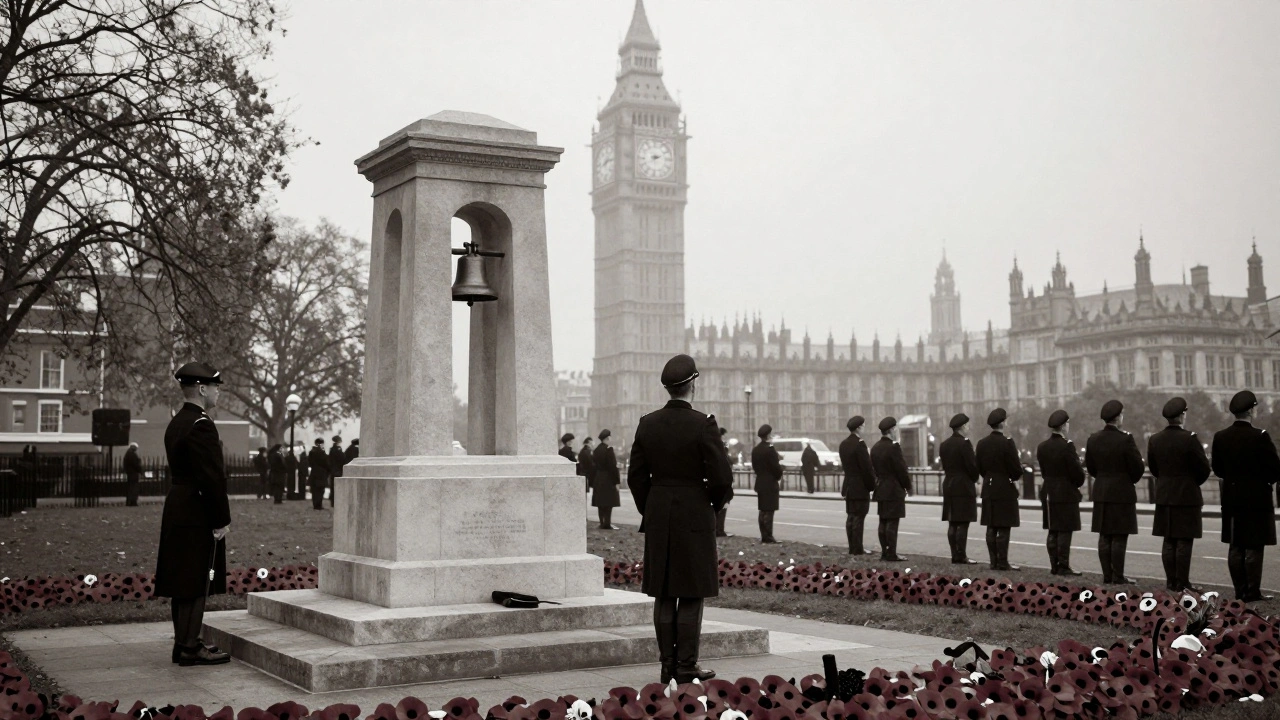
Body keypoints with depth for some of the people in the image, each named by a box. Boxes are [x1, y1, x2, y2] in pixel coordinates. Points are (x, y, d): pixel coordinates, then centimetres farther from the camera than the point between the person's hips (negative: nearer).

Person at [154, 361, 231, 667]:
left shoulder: (176, 423, 15)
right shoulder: (201, 425, -17)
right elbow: (213, 477, -21)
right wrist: (222, 520, -16)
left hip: (178, 511, 10)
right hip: (198, 515, -10)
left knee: (183, 584, 13)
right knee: (197, 582, -5)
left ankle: (184, 642, 20)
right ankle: (189, 648, -2)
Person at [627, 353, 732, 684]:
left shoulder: (647, 424, 2)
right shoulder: (703, 424, -13)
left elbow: (636, 476, 6)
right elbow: (722, 477, -14)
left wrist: (649, 511, 15)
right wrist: (713, 506, 4)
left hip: (658, 518, 5)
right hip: (694, 517, -5)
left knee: (664, 595, 10)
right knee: (691, 595, 2)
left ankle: (668, 666, 15)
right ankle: (686, 668, 4)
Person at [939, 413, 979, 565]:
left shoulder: (944, 445, 11)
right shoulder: (964, 443, -13)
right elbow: (972, 466, -14)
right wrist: (975, 481, 3)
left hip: (949, 486, 8)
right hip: (964, 487, -8)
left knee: (952, 524, 8)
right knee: (963, 523, -5)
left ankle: (955, 556, 10)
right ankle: (961, 557, -5)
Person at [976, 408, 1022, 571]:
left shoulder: (982, 443, 5)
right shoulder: (1007, 443, -14)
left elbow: (979, 468, 10)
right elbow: (1016, 470, -13)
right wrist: (1014, 478, 7)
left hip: (988, 489, 6)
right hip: (1005, 489, -6)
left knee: (991, 527, 9)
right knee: (1004, 528, -3)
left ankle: (994, 561, 12)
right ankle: (1003, 563, -2)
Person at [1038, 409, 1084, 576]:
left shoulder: (1042, 447, 6)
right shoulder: (1067, 446, -15)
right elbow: (1077, 472, -13)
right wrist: (1077, 484, 6)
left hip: (1049, 493, 7)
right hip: (1066, 493, -7)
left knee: (1053, 531, 11)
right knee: (1065, 531, -2)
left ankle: (1054, 565, 14)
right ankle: (1063, 566, 0)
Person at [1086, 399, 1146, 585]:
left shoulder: (1093, 439, 3)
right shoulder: (1125, 439, -15)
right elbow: (1137, 467, -11)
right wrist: (1132, 479, 9)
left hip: (1101, 492, 6)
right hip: (1122, 492, -6)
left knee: (1104, 536, 9)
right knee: (1120, 537, -2)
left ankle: (1107, 575, 12)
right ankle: (1118, 577, 0)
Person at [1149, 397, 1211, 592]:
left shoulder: (1154, 440, 3)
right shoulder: (1189, 438, -14)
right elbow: (1204, 468, -10)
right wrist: (1194, 482, 8)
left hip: (1164, 496, 5)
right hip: (1187, 496, -5)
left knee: (1168, 541, 9)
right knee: (1184, 541, -2)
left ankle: (1171, 582, 12)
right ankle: (1182, 583, -1)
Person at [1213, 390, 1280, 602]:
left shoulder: (1220, 437, 1)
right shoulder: (1260, 436, -15)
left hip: (1231, 499, 5)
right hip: (1257, 498, -5)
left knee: (1235, 547, 9)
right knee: (1254, 547, 0)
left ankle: (1240, 591, 13)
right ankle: (1252, 592, 1)